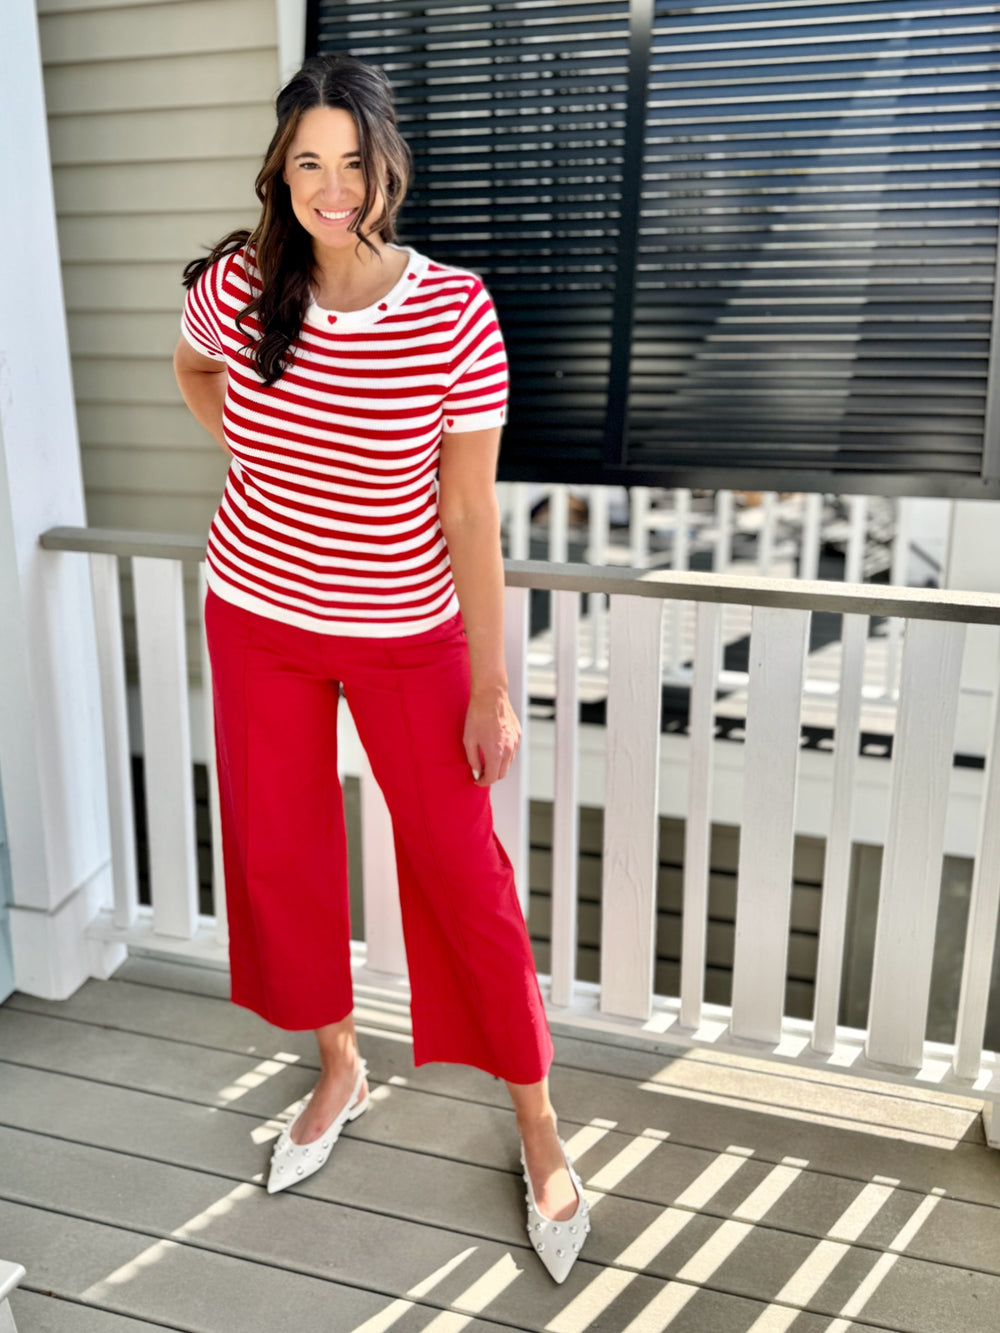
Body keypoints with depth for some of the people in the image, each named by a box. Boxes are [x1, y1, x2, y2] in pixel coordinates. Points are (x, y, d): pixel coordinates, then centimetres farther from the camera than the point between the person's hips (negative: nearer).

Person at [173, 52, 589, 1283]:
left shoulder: (455, 312, -16)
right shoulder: (239, 285, -7)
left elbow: (469, 509, -14)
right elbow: (190, 365, 18)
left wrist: (493, 689, -12)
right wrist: (251, 461, 5)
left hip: (405, 631, -3)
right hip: (258, 616, 4)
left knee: (458, 868, 3)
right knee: (276, 854, 14)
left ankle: (538, 1129, 23)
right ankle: (338, 1071, 40)